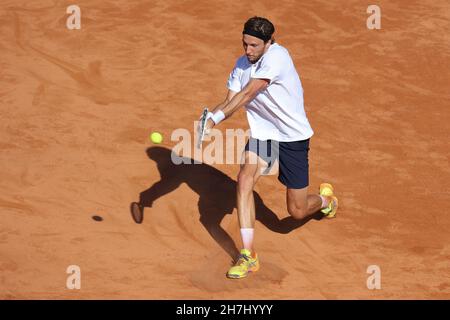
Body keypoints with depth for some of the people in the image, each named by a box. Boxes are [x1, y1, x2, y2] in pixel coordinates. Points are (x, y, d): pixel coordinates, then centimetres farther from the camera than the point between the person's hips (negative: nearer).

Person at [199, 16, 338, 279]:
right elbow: (230, 102, -3)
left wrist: (215, 120, -42)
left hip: (293, 137, -5)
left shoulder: (276, 56, -24)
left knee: (298, 212, 3)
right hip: (262, 133, 5)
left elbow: (246, 95, -33)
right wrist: (211, 116, -25)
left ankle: (326, 198, 42)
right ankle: (248, 256, -19)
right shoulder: (242, 64, 0)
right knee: (245, 178, -23)